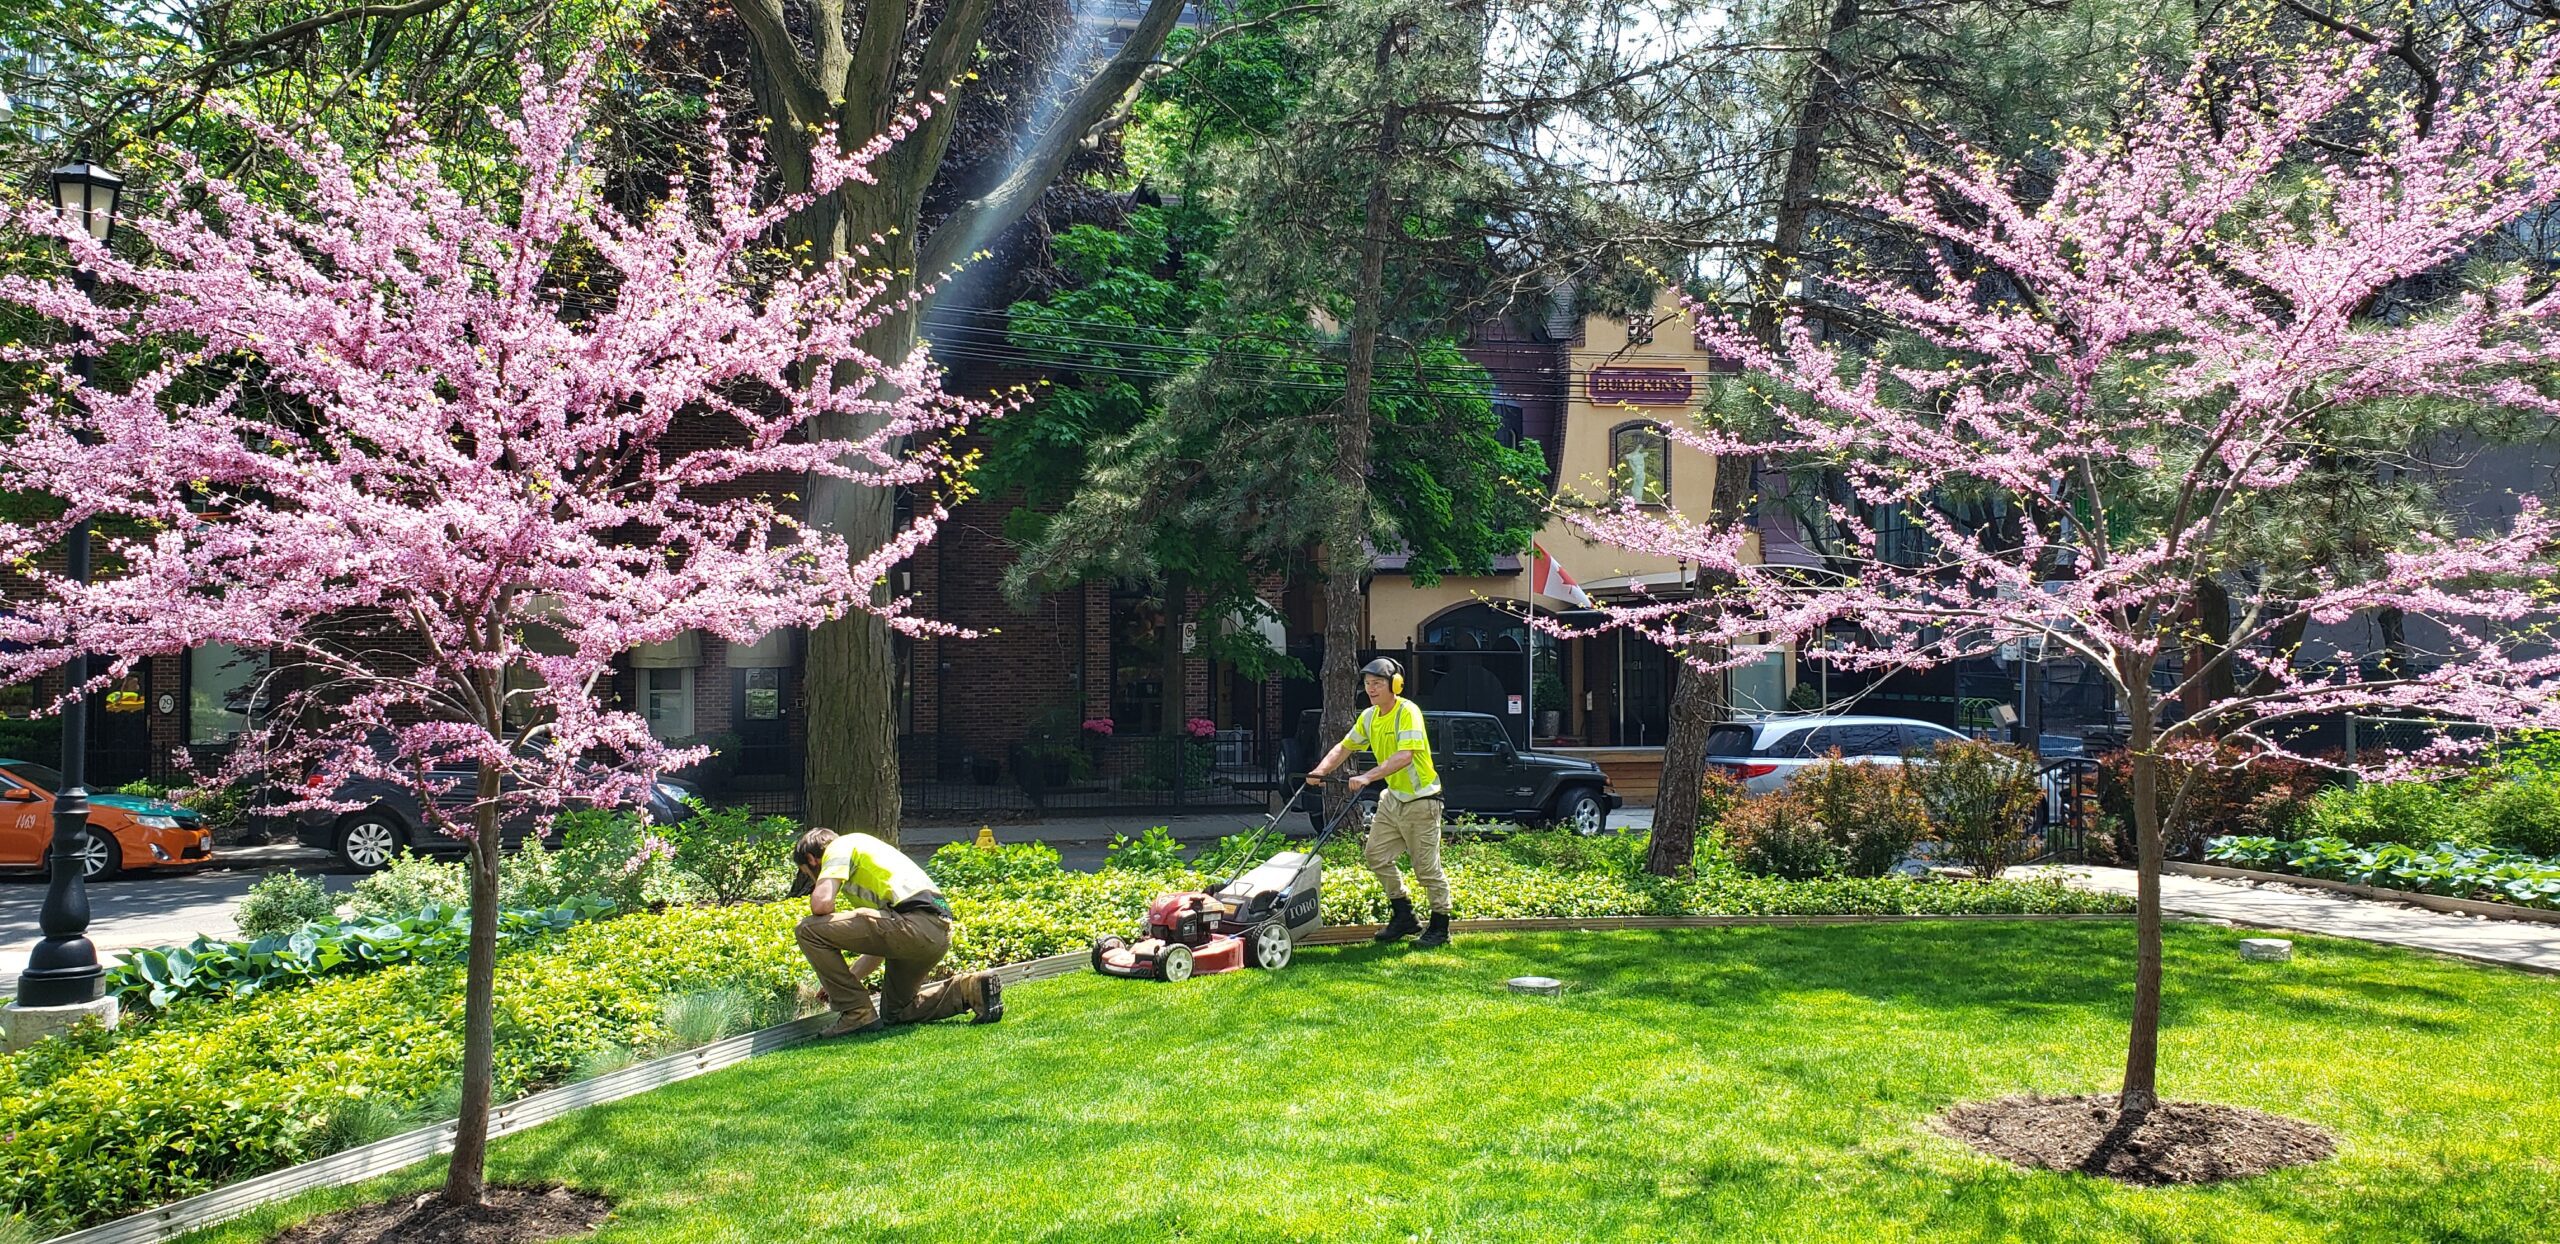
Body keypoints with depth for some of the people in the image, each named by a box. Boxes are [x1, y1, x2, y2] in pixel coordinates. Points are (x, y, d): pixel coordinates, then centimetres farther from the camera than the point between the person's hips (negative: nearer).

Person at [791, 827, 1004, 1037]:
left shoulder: (838, 847, 8)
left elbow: (821, 903, -11)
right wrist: (847, 978, 36)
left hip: (913, 924, -10)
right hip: (940, 932, 10)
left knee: (809, 931, -4)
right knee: (895, 1012, 26)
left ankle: (857, 1013, -1)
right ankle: (971, 988, 11)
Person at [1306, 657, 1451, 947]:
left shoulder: (1408, 712, -21)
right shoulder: (1369, 716, 4)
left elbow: (1405, 756, -33)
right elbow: (1344, 747, 11)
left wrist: (1368, 777, -41)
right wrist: (1320, 771, -6)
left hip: (1420, 799, -8)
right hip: (1393, 797, 9)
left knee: (1427, 867, -3)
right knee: (1375, 854, 8)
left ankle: (1440, 927, 10)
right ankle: (1404, 915, 21)